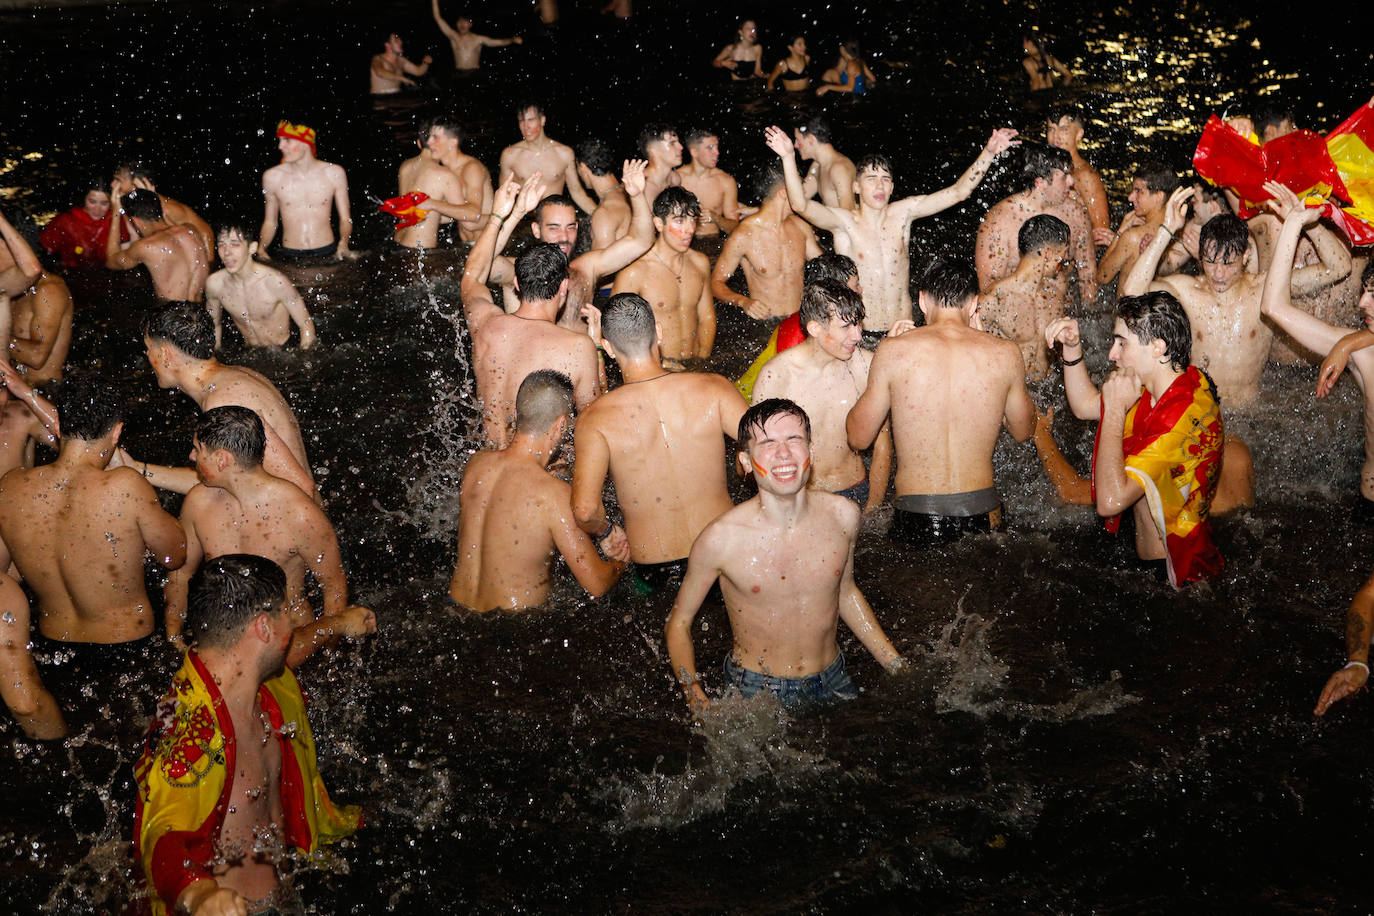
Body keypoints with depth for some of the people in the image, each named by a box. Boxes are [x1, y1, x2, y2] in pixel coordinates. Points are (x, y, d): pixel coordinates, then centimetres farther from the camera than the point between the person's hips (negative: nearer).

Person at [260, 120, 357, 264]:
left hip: (327, 254, 0)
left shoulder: (334, 173, 2)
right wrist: (261, 248, -5)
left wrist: (343, 244, -11)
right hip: (290, 257, 0)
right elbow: (270, 222, 13)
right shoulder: (272, 177, 3)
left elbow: (345, 218, 8)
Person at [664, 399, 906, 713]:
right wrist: (696, 698, -19)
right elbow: (677, 622, -5)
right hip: (755, 693, -3)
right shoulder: (721, 539, -19)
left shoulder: (843, 515, -8)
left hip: (832, 684, 3)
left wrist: (897, 666, 13)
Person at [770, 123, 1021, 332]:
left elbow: (959, 192, 4)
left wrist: (989, 152, -6)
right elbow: (801, 205, -24)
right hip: (859, 331, -3)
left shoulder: (902, 212, 3)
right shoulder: (844, 221, -7)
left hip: (903, 328, 3)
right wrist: (788, 157, -36)